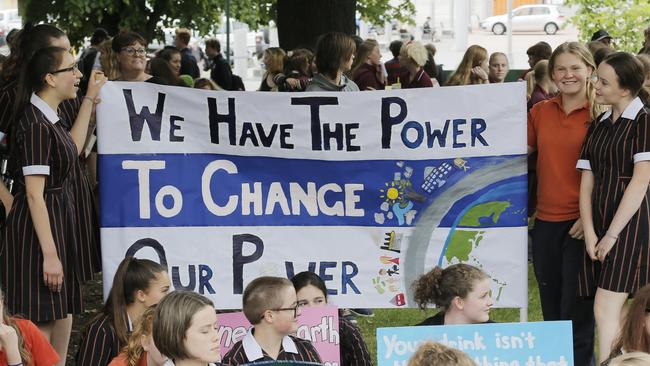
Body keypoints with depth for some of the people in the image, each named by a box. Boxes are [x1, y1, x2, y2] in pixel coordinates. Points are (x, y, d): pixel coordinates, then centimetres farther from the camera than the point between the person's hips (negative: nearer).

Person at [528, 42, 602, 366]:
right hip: (547, 221, 5)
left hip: (582, 223, -5)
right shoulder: (540, 112, 8)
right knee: (551, 309, 12)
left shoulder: (601, 113, -5)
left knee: (576, 309, -3)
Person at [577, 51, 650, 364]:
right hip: (599, 225, 6)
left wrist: (612, 234, -12)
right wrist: (590, 233, -3)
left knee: (605, 309, -14)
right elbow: (587, 183, 10)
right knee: (622, 315, 6)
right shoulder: (598, 126, 15)